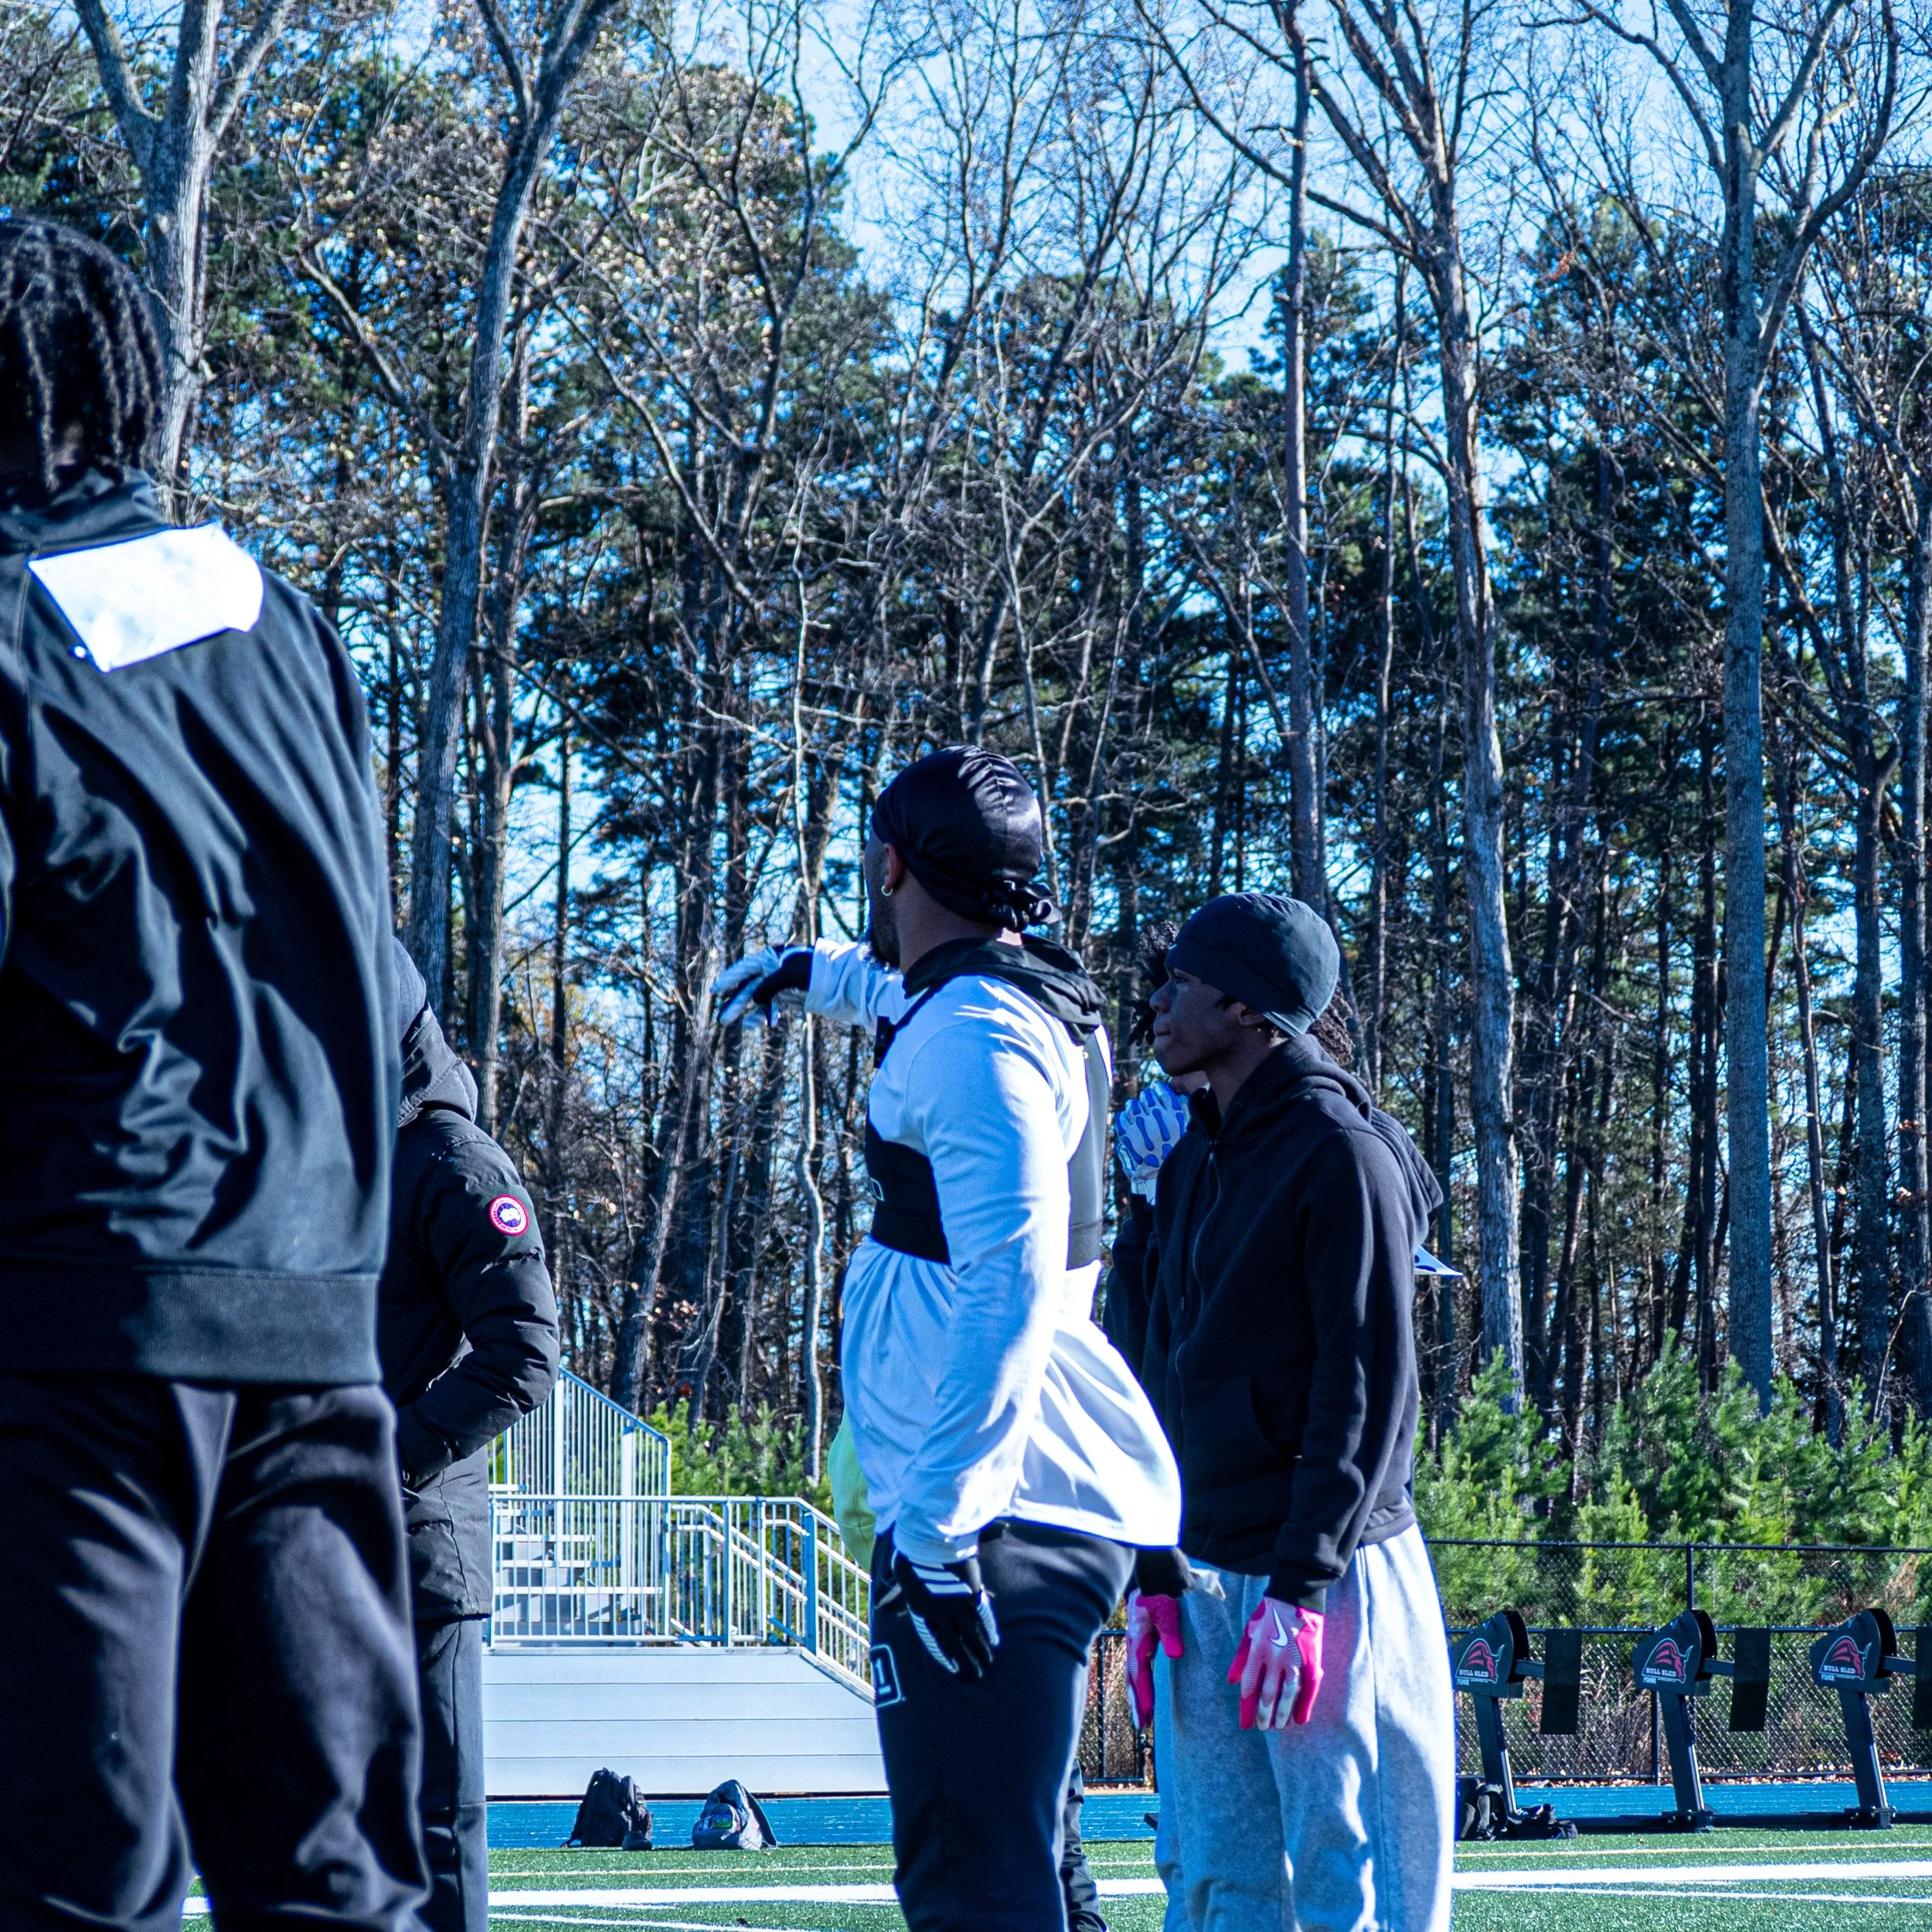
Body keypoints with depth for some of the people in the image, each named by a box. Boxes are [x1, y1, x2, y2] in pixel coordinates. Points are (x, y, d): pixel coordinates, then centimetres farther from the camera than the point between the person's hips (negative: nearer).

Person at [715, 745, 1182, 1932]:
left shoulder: (972, 1032, -13)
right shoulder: (1034, 1006, 17)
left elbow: (1009, 1286, -23)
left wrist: (937, 1526, -25)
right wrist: (810, 973, 62)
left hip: (985, 1530, -10)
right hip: (1054, 1518, 10)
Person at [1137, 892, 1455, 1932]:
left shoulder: (1341, 1155, -10)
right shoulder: (1192, 1166, 16)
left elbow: (1368, 1386, -15)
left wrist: (1300, 1587, -19)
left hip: (1328, 1576, -8)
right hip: (1206, 1577, 8)